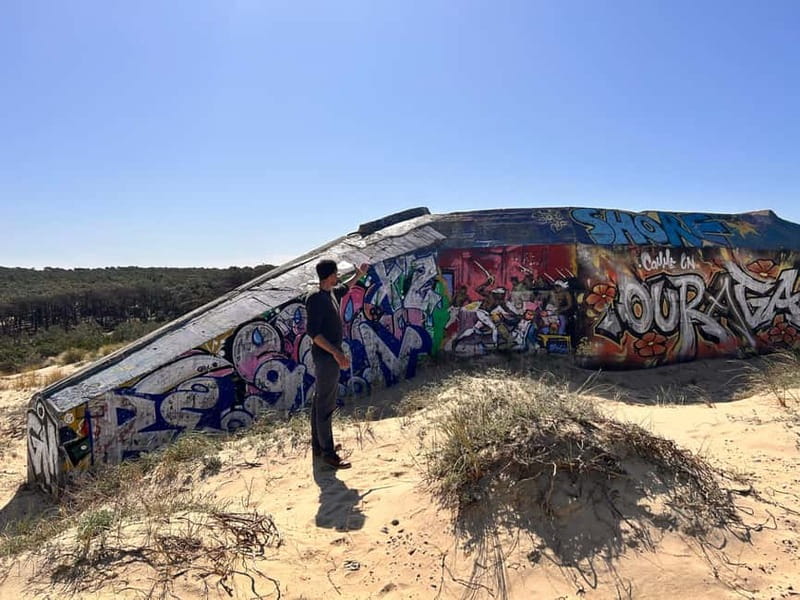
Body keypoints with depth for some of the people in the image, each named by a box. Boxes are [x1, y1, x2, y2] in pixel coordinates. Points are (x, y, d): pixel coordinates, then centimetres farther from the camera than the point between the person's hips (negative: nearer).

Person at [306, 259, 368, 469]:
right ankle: (328, 452, 4)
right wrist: (336, 352, -30)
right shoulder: (315, 299, -19)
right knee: (326, 405, -4)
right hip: (326, 356, -10)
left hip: (328, 356, 10)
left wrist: (359, 274, 41)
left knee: (320, 401, 16)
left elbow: (345, 288, 34)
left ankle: (318, 445, 27)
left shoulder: (332, 293, 9)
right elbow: (312, 331, -25)